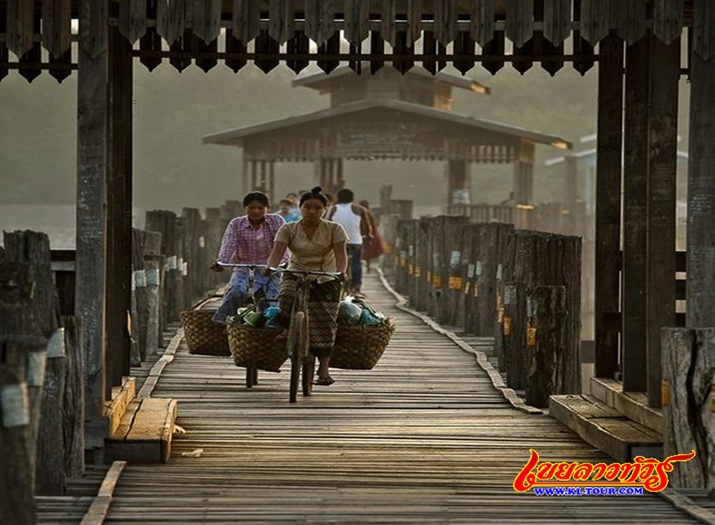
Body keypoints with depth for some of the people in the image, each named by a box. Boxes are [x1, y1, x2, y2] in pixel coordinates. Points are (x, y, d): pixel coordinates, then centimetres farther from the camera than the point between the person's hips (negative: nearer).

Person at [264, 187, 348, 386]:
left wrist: (341, 272, -36)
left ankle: (324, 368, -1)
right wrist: (270, 266, -37)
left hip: (326, 280, 0)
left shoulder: (334, 229, -5)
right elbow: (277, 251, -16)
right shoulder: (288, 230, -3)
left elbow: (340, 254, -15)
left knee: (324, 322, -8)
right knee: (287, 296, -35)